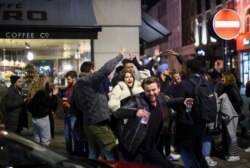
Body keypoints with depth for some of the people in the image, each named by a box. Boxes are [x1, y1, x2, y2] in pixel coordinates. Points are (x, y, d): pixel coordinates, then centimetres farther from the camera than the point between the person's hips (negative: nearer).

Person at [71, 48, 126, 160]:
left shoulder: (77, 85, 13)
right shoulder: (91, 79, -12)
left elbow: (73, 104, 23)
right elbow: (107, 68, -23)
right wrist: (120, 55, -12)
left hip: (88, 123, 9)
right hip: (98, 123, -9)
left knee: (93, 154, 17)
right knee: (111, 154, -5)